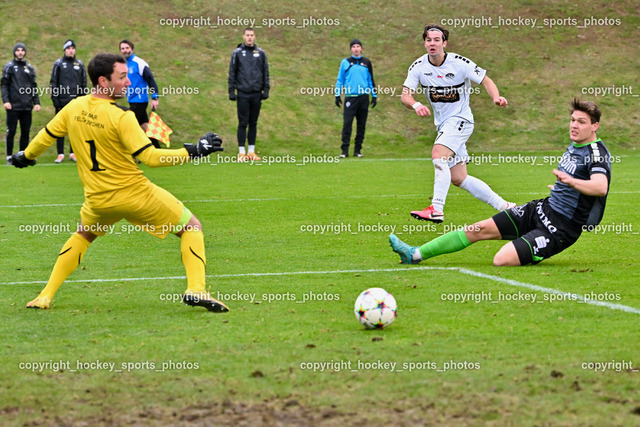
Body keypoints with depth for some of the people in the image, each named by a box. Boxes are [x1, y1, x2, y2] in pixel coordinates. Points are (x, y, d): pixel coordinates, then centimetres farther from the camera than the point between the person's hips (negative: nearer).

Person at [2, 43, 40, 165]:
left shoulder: (30, 68, 14)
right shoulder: (9, 66, 2)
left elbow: (34, 86, 17)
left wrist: (36, 102, 8)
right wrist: (5, 100, -13)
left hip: (27, 107, 4)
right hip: (13, 106, -4)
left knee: (25, 132, 6)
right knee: (11, 131, -2)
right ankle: (9, 157, 4)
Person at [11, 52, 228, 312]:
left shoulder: (74, 108, -2)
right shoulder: (121, 117, -20)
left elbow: (46, 137, 13)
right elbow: (150, 157, -23)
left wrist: (26, 156, 33)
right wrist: (194, 151, -18)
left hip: (97, 200, 6)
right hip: (135, 194, -5)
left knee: (83, 235, 34)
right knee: (191, 228, 7)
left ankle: (46, 296, 26)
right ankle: (196, 289, -10)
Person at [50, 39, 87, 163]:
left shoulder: (80, 64, 11)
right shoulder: (58, 64, 4)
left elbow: (84, 83, 13)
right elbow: (53, 82, 3)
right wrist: (55, 99, -5)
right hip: (62, 101, -2)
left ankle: (73, 153, 10)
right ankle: (60, 154, 3)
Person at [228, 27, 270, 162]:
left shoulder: (261, 53, 8)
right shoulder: (237, 53, 3)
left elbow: (266, 73, 11)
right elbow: (232, 73, 3)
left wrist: (266, 90, 3)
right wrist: (231, 91, -3)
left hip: (256, 94, 2)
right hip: (242, 94, -2)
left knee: (253, 123, 7)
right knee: (243, 123, -2)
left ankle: (252, 151, 12)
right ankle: (241, 152, 1)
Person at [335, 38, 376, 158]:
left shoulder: (366, 63, 11)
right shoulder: (345, 62, 6)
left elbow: (371, 80, 16)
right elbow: (340, 79, 8)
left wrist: (374, 96, 12)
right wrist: (337, 95, 1)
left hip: (363, 97, 2)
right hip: (350, 97, -2)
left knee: (361, 125, 4)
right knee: (347, 124, -10)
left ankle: (358, 150, 10)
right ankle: (345, 150, -9)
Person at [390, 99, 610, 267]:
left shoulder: (597, 153, -17)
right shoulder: (573, 147, 12)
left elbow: (601, 187, -37)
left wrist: (571, 181, -50)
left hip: (561, 229, -9)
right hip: (542, 209, 9)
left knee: (501, 260, -25)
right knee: (481, 229, 4)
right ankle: (416, 254, 11)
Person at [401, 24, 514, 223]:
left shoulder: (460, 63, -14)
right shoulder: (418, 67, -5)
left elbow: (486, 81, -6)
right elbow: (405, 95, -11)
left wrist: (496, 97, -26)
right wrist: (416, 105, -33)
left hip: (460, 119, -6)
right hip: (443, 124, 6)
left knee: (438, 154, -30)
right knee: (458, 178, 6)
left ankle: (436, 209, -34)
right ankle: (504, 206, 17)